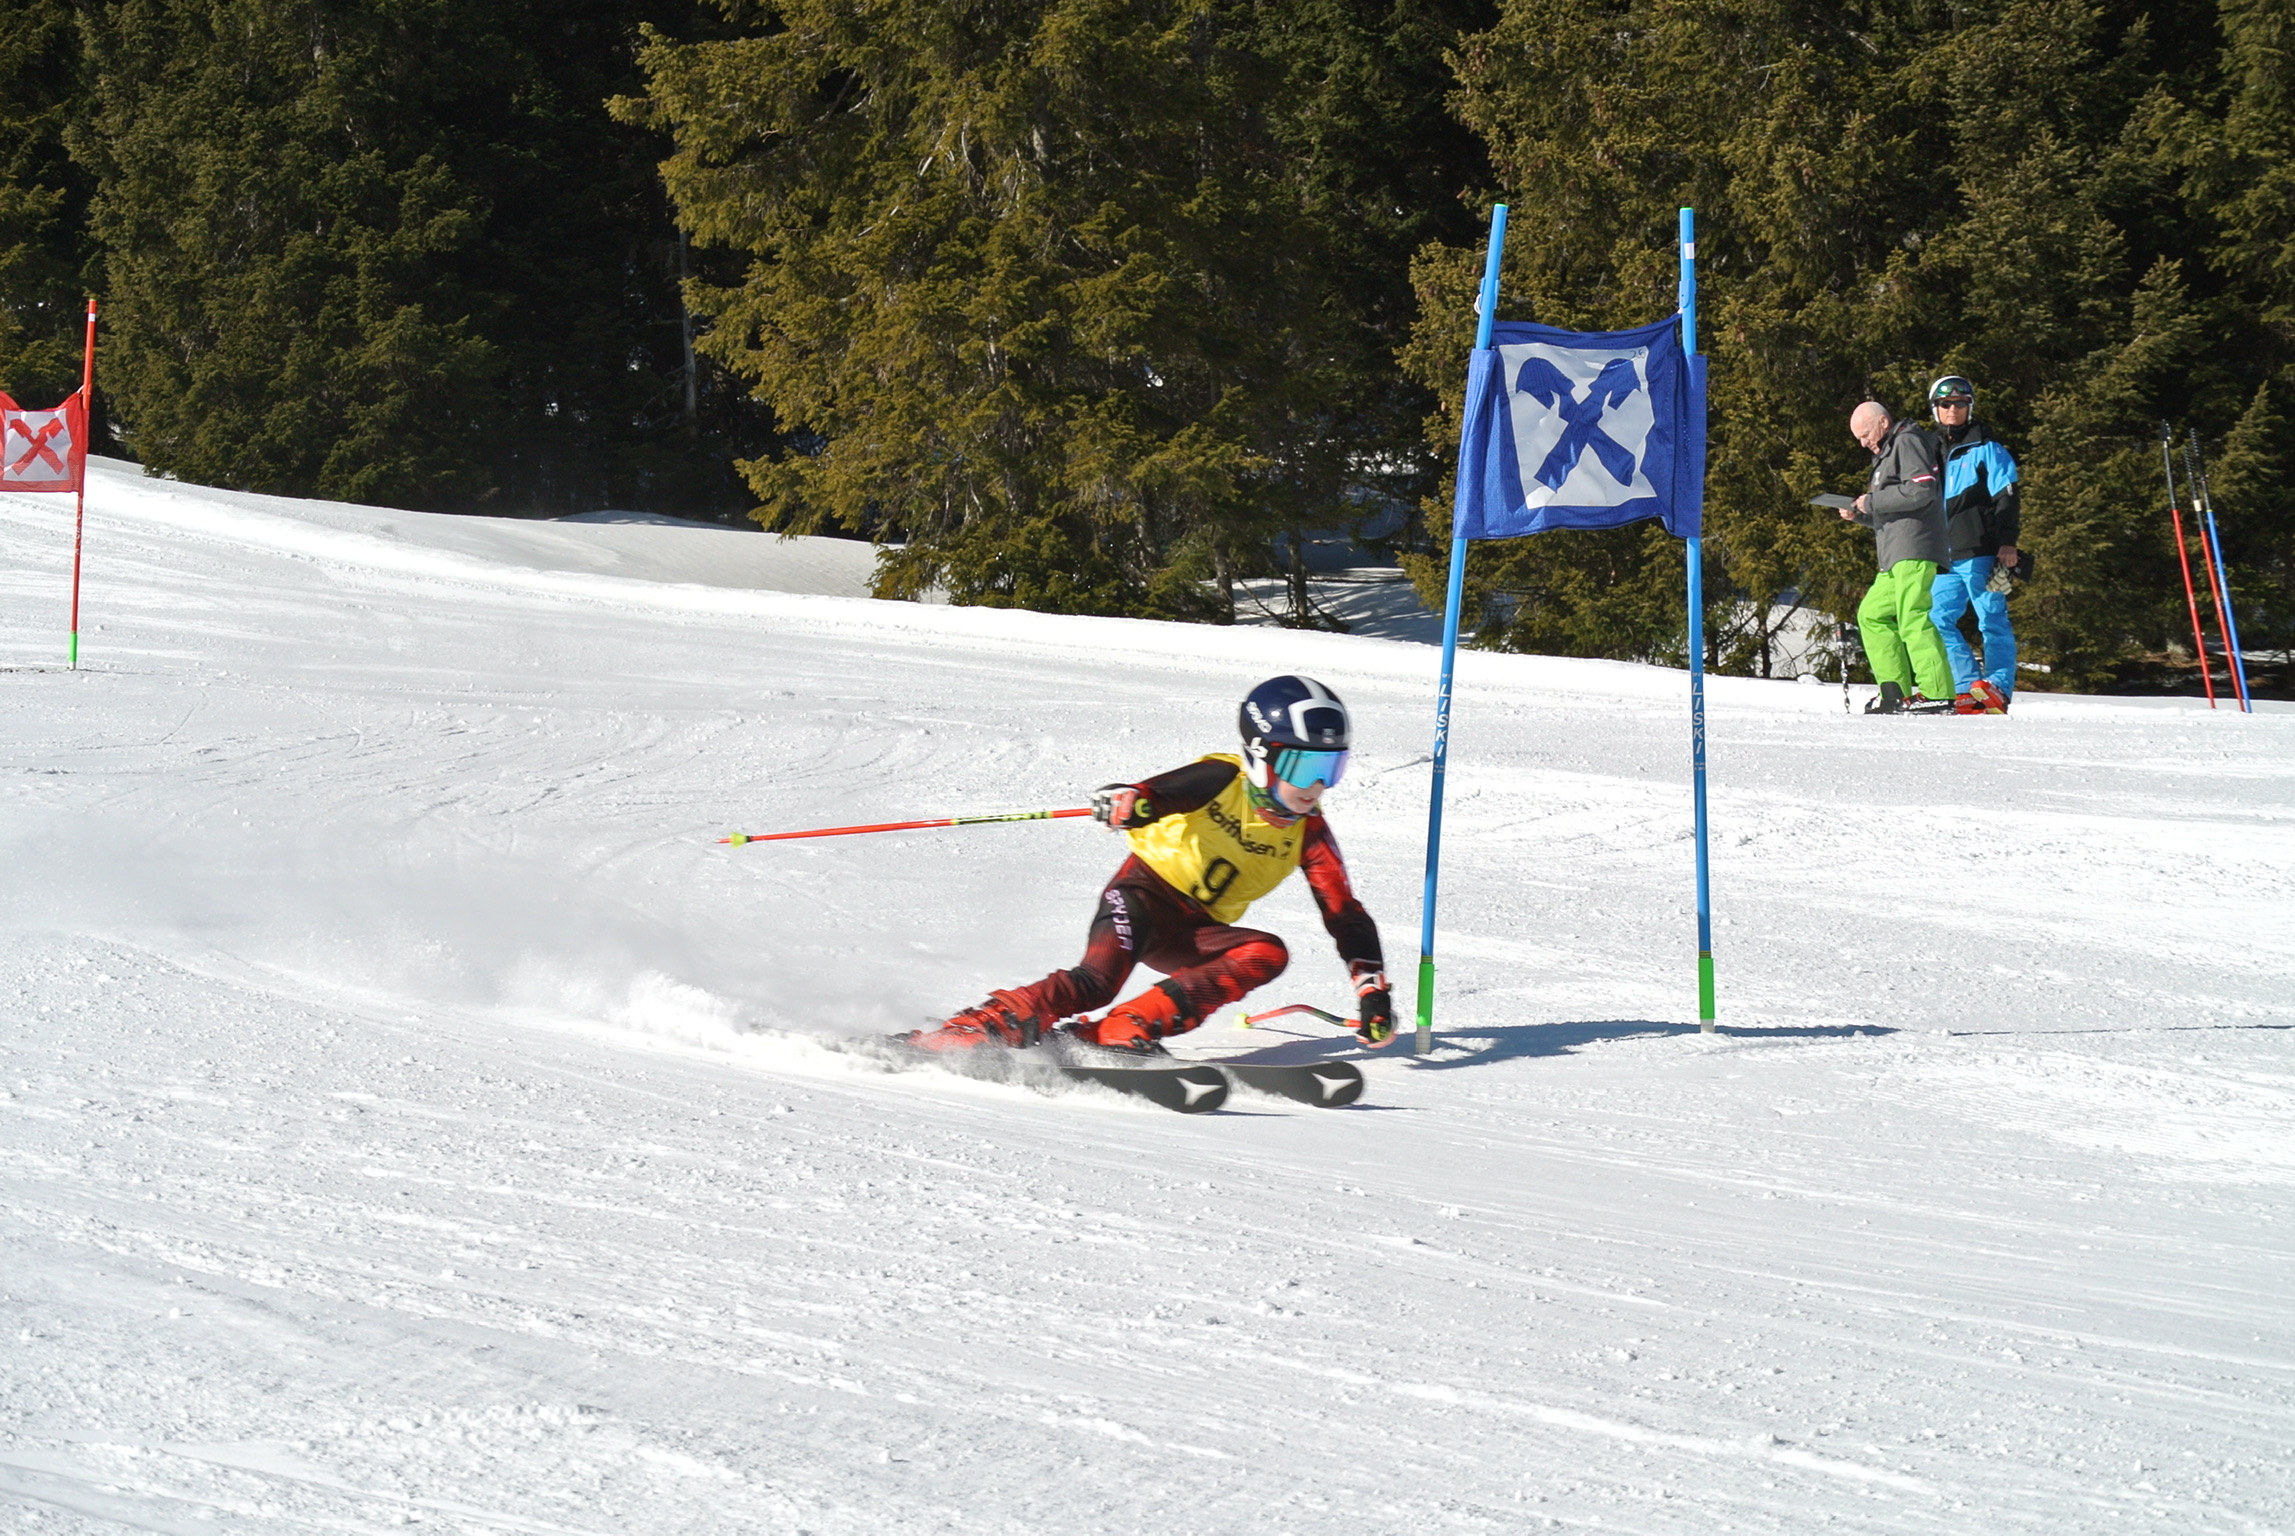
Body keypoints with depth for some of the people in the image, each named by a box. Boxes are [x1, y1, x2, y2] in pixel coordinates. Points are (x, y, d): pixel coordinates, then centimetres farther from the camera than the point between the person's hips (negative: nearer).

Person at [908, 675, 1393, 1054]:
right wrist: (1125, 802, -50)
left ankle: (1126, 1029, -32)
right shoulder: (1221, 780, -13)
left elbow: (1346, 915, 0)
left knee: (1267, 954, -25)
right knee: (1097, 981, -32)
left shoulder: (1307, 833, -2)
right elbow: (1155, 795, -24)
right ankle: (973, 1029, -32)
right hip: (1147, 890, -5)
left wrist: (1373, 992, -11)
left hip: (1195, 932, 5)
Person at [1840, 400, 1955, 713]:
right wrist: (1859, 514, 11)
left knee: (1913, 619, -17)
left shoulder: (1908, 442, -2)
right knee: (1872, 614, 10)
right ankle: (1896, 691, 4)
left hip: (1914, 551, -11)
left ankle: (1937, 694, -21)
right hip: (1896, 558, 11)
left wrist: (1872, 502, -11)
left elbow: (1921, 490, -18)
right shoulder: (1886, 454, 28)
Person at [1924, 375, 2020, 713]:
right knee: (1938, 619, -1)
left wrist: (2007, 543, -14)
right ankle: (1968, 688, 0)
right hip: (1946, 556, 6)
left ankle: (1998, 689, -7)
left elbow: (2006, 498, -4)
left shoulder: (1987, 450, 2)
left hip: (1981, 551, -6)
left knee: (1993, 620, -5)